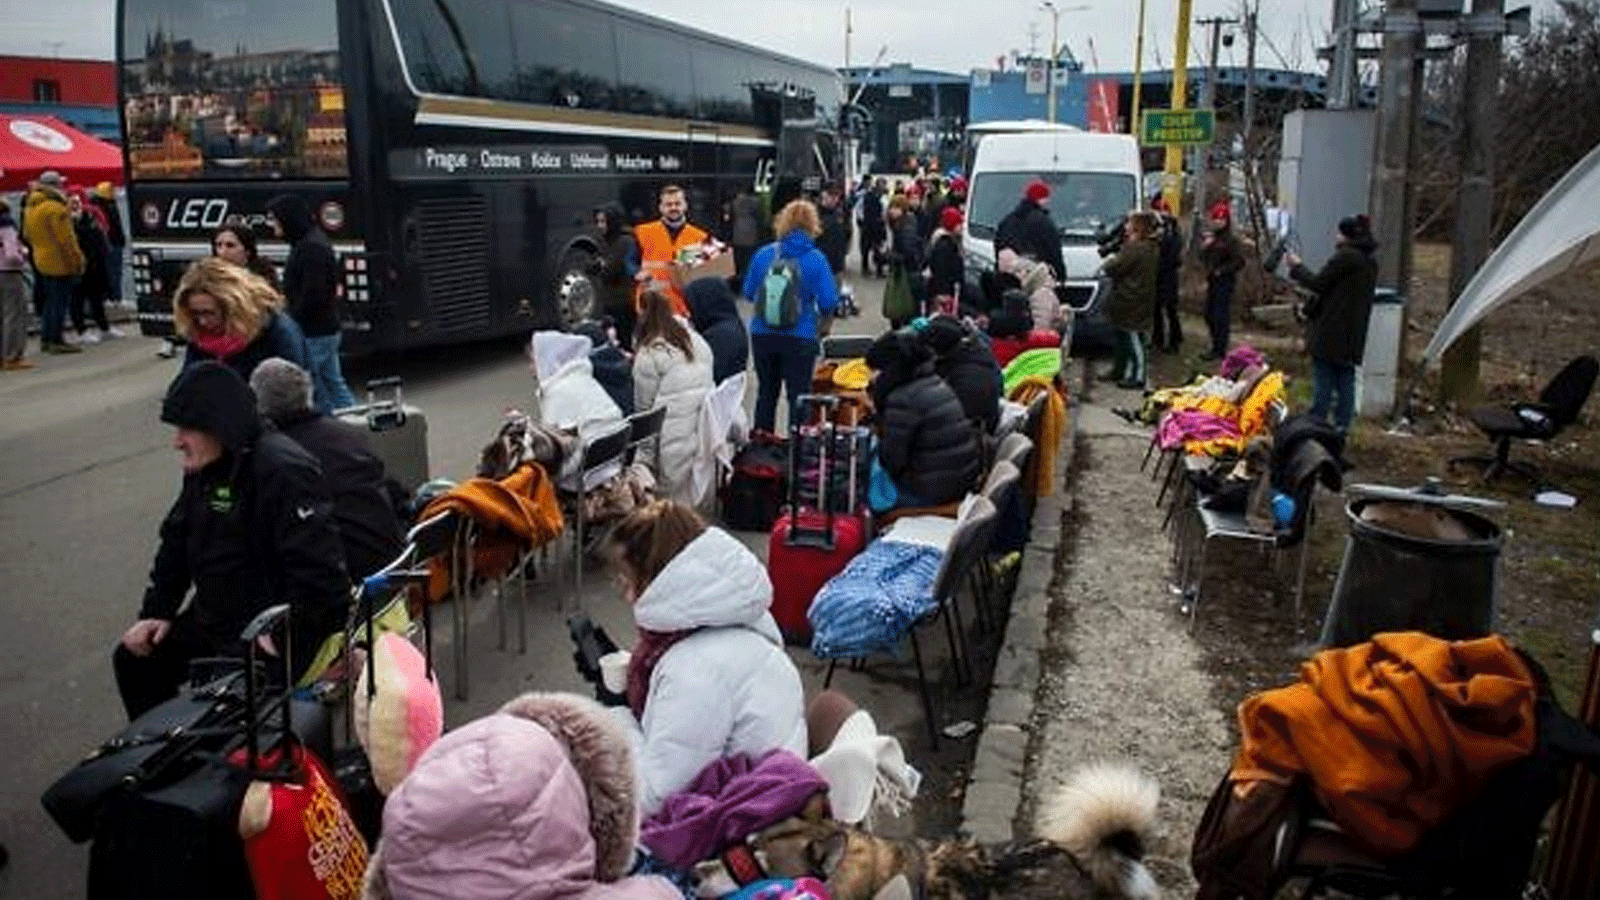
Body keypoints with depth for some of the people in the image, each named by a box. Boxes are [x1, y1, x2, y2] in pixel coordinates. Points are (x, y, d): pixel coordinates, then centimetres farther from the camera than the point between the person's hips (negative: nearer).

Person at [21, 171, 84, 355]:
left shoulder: (31, 208, 11)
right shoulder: (54, 208, -19)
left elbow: (27, 235, 18)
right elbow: (64, 239, -19)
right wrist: (76, 260, -13)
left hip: (43, 261, 9)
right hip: (60, 263, -9)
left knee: (50, 301, 17)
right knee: (60, 302, -4)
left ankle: (45, 338, 22)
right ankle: (57, 340, -1)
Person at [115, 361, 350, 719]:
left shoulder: (282, 471, -23)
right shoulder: (204, 468, 7)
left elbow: (318, 568, -27)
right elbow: (177, 541, 18)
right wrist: (157, 611, 9)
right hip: (214, 620, 9)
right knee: (134, 660, 14)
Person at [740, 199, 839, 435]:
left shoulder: (763, 254, -2)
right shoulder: (816, 259, -10)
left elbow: (748, 293, 5)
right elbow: (829, 302, -12)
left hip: (763, 334, 3)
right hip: (801, 336, -3)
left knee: (766, 391, 18)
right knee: (799, 395, 7)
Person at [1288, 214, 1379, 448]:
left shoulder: (1345, 256, -15)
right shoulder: (1370, 260, 13)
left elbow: (1318, 284, -13)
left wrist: (1297, 267, 0)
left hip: (1330, 330, -8)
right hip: (1353, 333, 8)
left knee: (1323, 380, -2)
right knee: (1346, 380, 10)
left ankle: (1316, 423, 1)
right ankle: (1341, 427, 13)